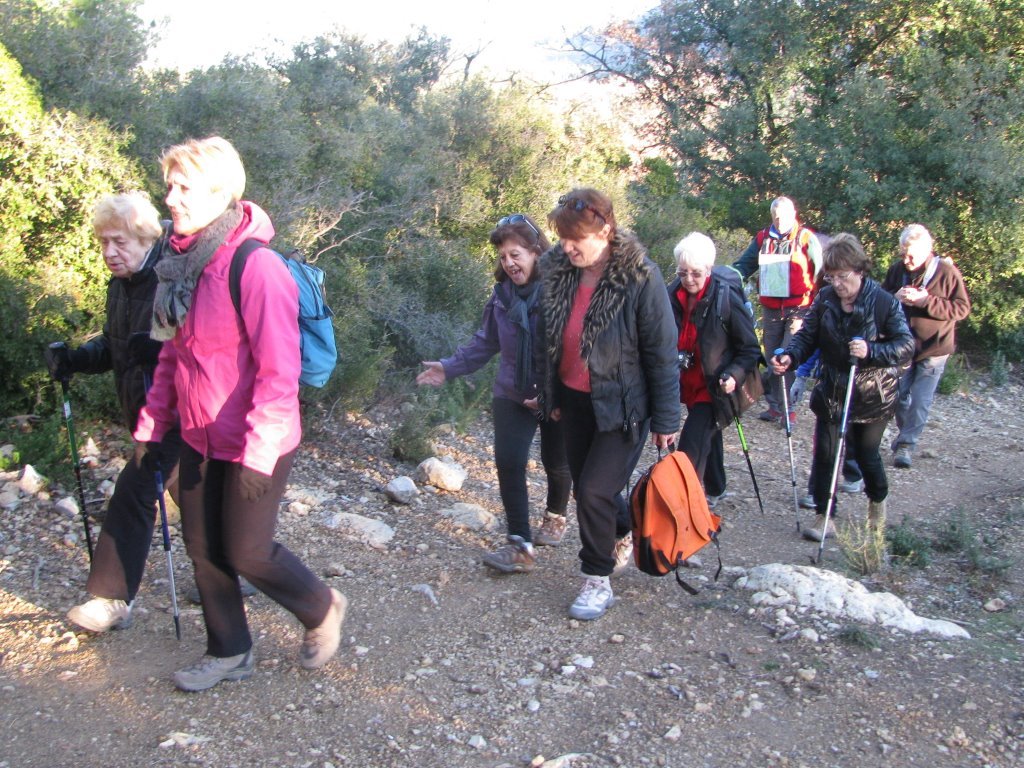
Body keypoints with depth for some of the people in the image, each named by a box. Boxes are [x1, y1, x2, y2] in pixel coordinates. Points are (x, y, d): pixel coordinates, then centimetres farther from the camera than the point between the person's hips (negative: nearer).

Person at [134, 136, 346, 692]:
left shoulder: (256, 267, -22)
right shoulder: (183, 262, 4)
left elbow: (279, 370, -24)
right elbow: (172, 353, 13)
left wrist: (258, 452, -25)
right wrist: (153, 424, 12)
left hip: (253, 444, -8)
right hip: (199, 437, 8)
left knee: (246, 552, 3)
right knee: (202, 548, 16)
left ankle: (321, 610, 31)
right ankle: (229, 653, 35)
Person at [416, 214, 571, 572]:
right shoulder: (503, 292, -1)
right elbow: (485, 342, 7)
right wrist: (449, 367, -1)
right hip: (512, 394, 4)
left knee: (556, 463, 15)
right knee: (508, 462, -9)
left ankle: (555, 515, 46)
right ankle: (520, 545, 0)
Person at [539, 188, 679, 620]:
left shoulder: (640, 278, -20)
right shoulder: (558, 271, -3)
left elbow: (662, 354, -15)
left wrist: (665, 420, -12)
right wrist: (553, 397, 15)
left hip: (621, 406, -6)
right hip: (574, 401, 6)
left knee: (594, 491, -9)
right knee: (585, 486, 16)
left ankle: (598, 582, 11)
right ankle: (624, 535, 46)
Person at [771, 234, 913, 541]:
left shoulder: (884, 302, -14)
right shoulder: (824, 298, -5)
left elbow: (906, 345, -13)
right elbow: (807, 335, -4)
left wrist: (870, 351, -30)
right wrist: (790, 357, -24)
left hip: (872, 394, -2)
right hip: (832, 389, 3)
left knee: (866, 453, 11)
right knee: (825, 452, -3)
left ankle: (877, 501, 42)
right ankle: (823, 517, 8)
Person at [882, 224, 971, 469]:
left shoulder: (947, 272, -12)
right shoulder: (897, 269, 0)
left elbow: (963, 308, -12)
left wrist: (926, 301, -23)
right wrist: (895, 297, -14)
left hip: (933, 348, -4)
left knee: (920, 400, -5)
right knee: (900, 395, 10)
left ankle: (907, 444, 4)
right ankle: (905, 434, 32)